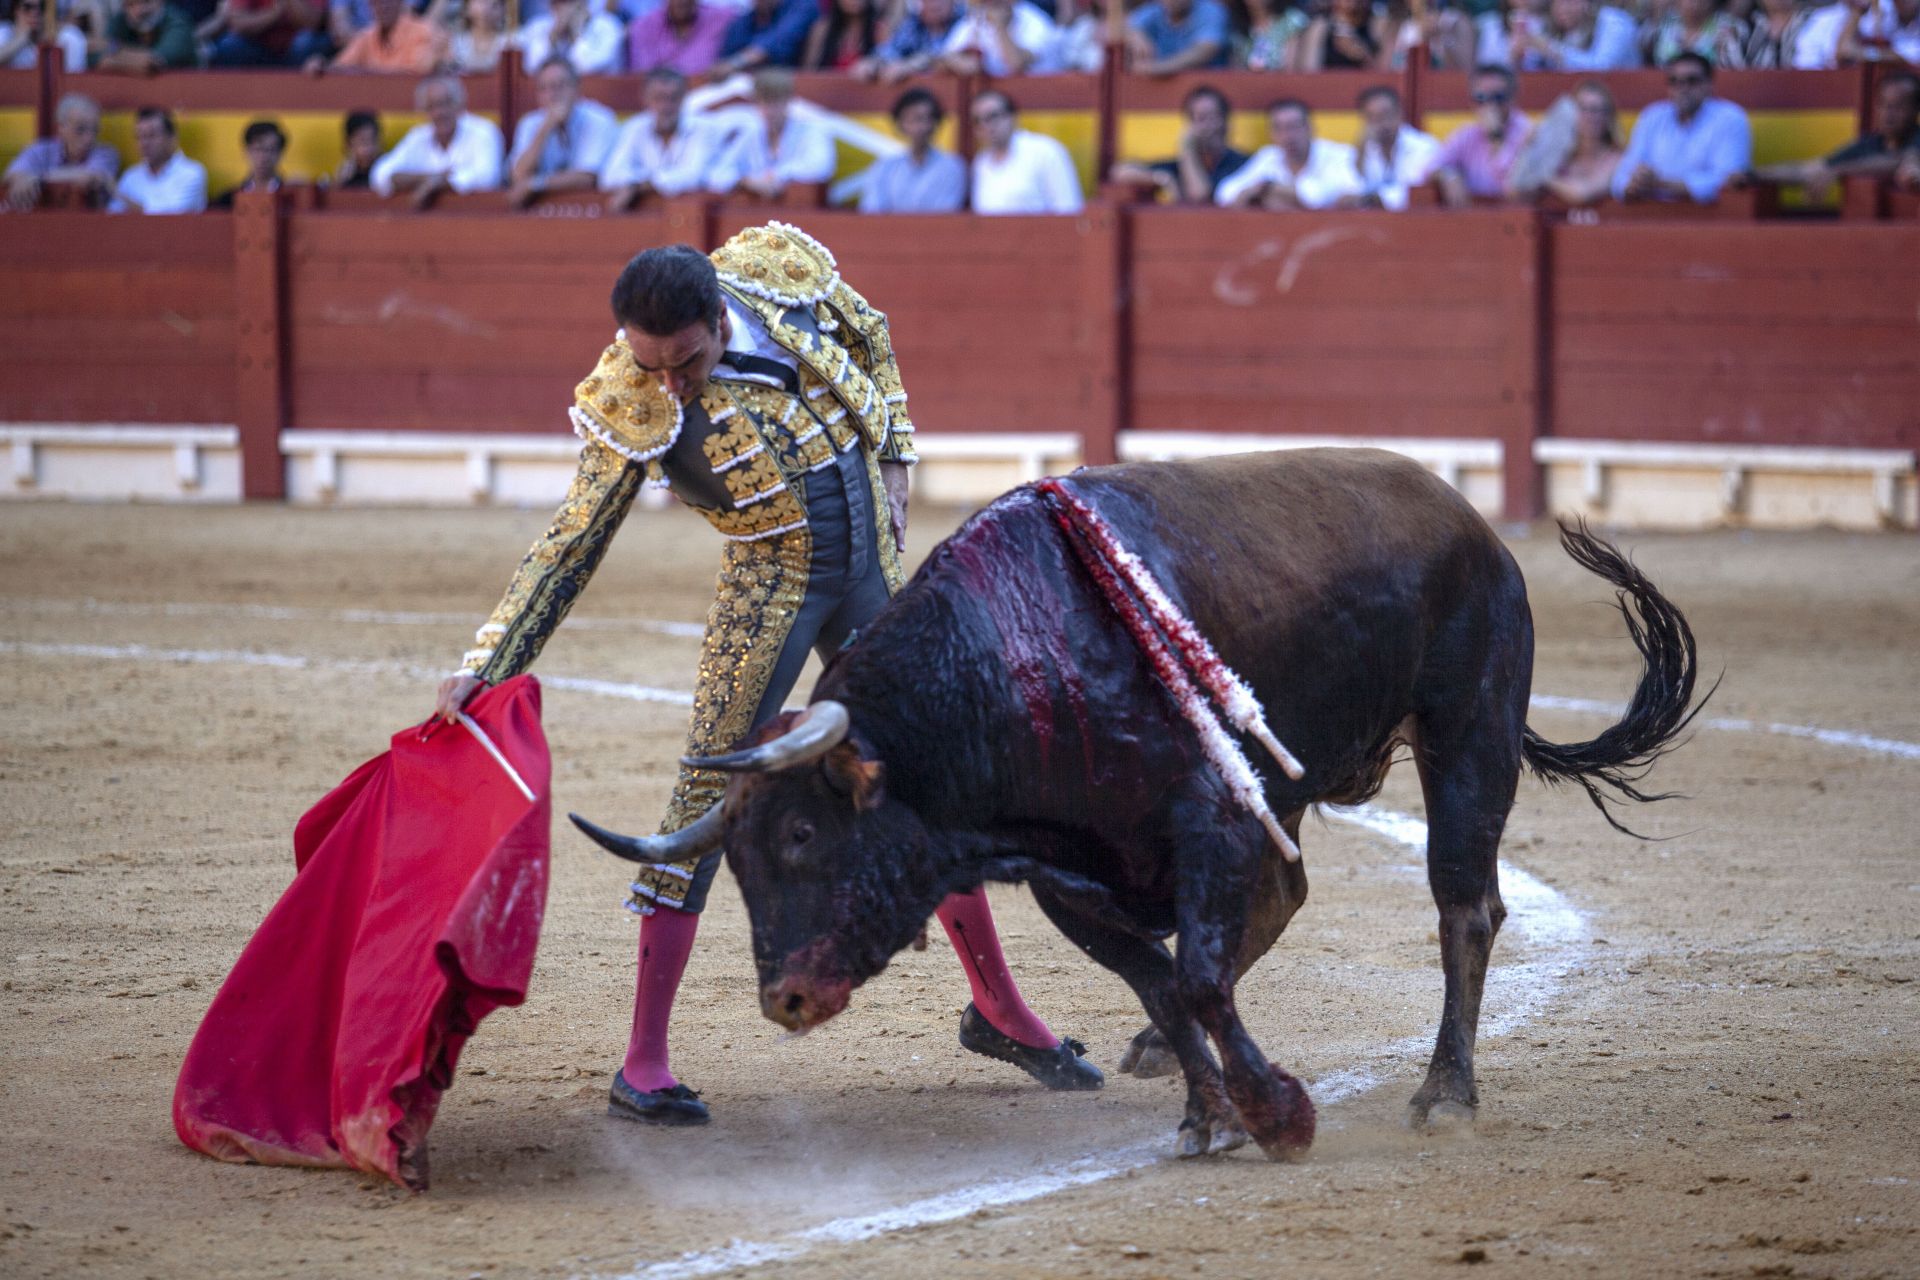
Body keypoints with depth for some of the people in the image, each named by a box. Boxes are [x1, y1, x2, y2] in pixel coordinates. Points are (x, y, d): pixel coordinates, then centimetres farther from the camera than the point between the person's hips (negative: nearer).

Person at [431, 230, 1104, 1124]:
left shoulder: (781, 273, -13)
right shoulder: (631, 408, -21)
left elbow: (871, 339, 8)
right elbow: (569, 549, -17)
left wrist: (891, 466, 3)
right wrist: (484, 666, -25)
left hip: (871, 576, 4)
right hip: (771, 585, -4)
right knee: (708, 796, -13)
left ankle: (998, 1011, 29)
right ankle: (644, 1064, -10)